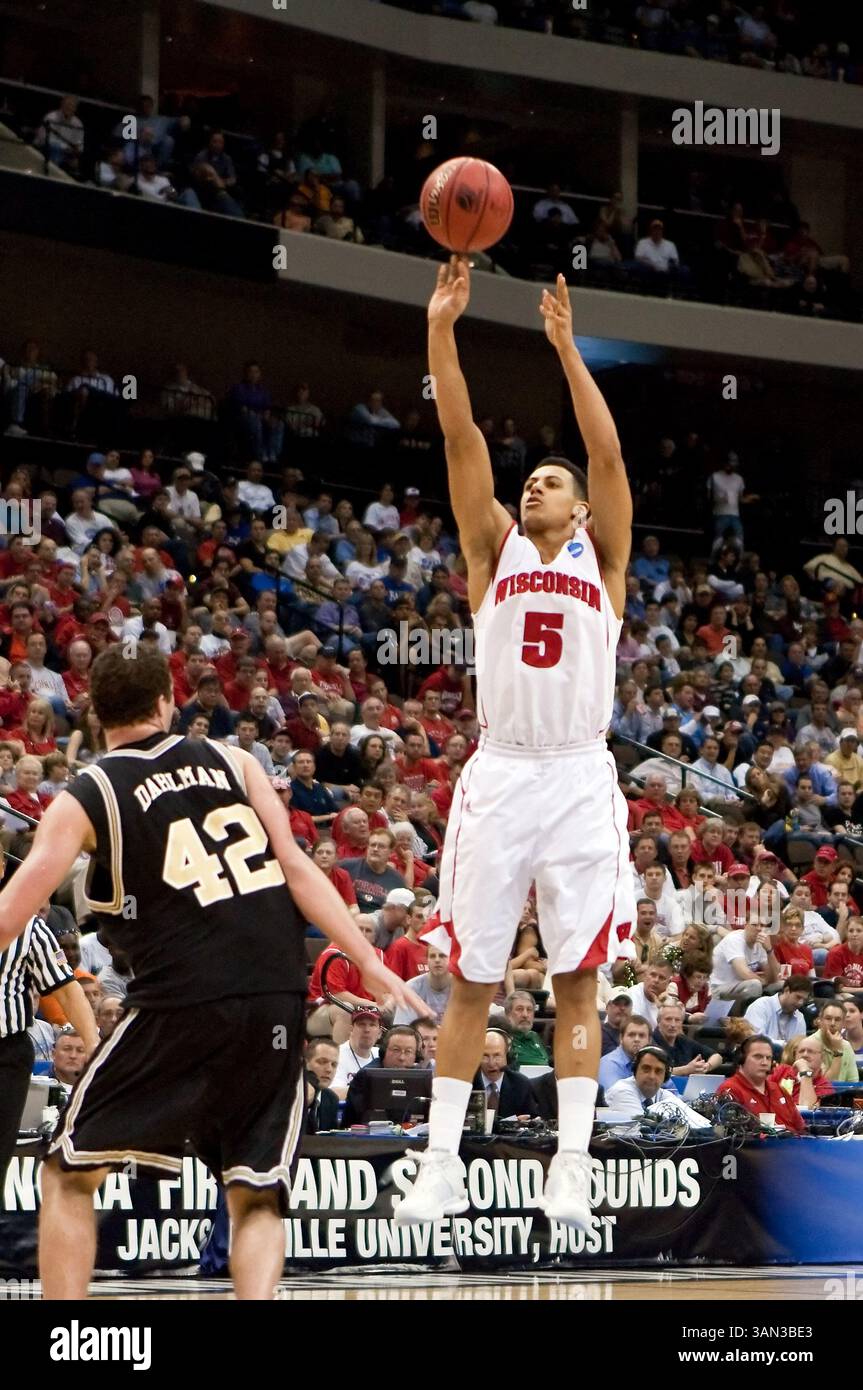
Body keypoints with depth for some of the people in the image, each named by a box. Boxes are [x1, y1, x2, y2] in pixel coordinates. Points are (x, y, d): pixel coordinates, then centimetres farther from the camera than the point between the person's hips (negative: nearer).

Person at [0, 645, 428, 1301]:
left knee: (70, 1172, 13)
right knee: (257, 1196, 11)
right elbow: (296, 868, 4)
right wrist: (370, 962, 5)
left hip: (181, 1002, -2)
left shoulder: (83, 799, 4)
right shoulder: (233, 761, 11)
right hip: (278, 999, 2)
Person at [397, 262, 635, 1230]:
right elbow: (462, 442, 3)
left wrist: (566, 348, -10)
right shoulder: (496, 552, 12)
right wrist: (441, 332, -6)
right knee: (472, 978, 2)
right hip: (499, 777, 1)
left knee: (577, 979, -2)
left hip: (579, 780, -1)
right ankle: (441, 1167, 5)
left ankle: (570, 1168, -1)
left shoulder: (601, 557, 10)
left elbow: (608, 456, -3)